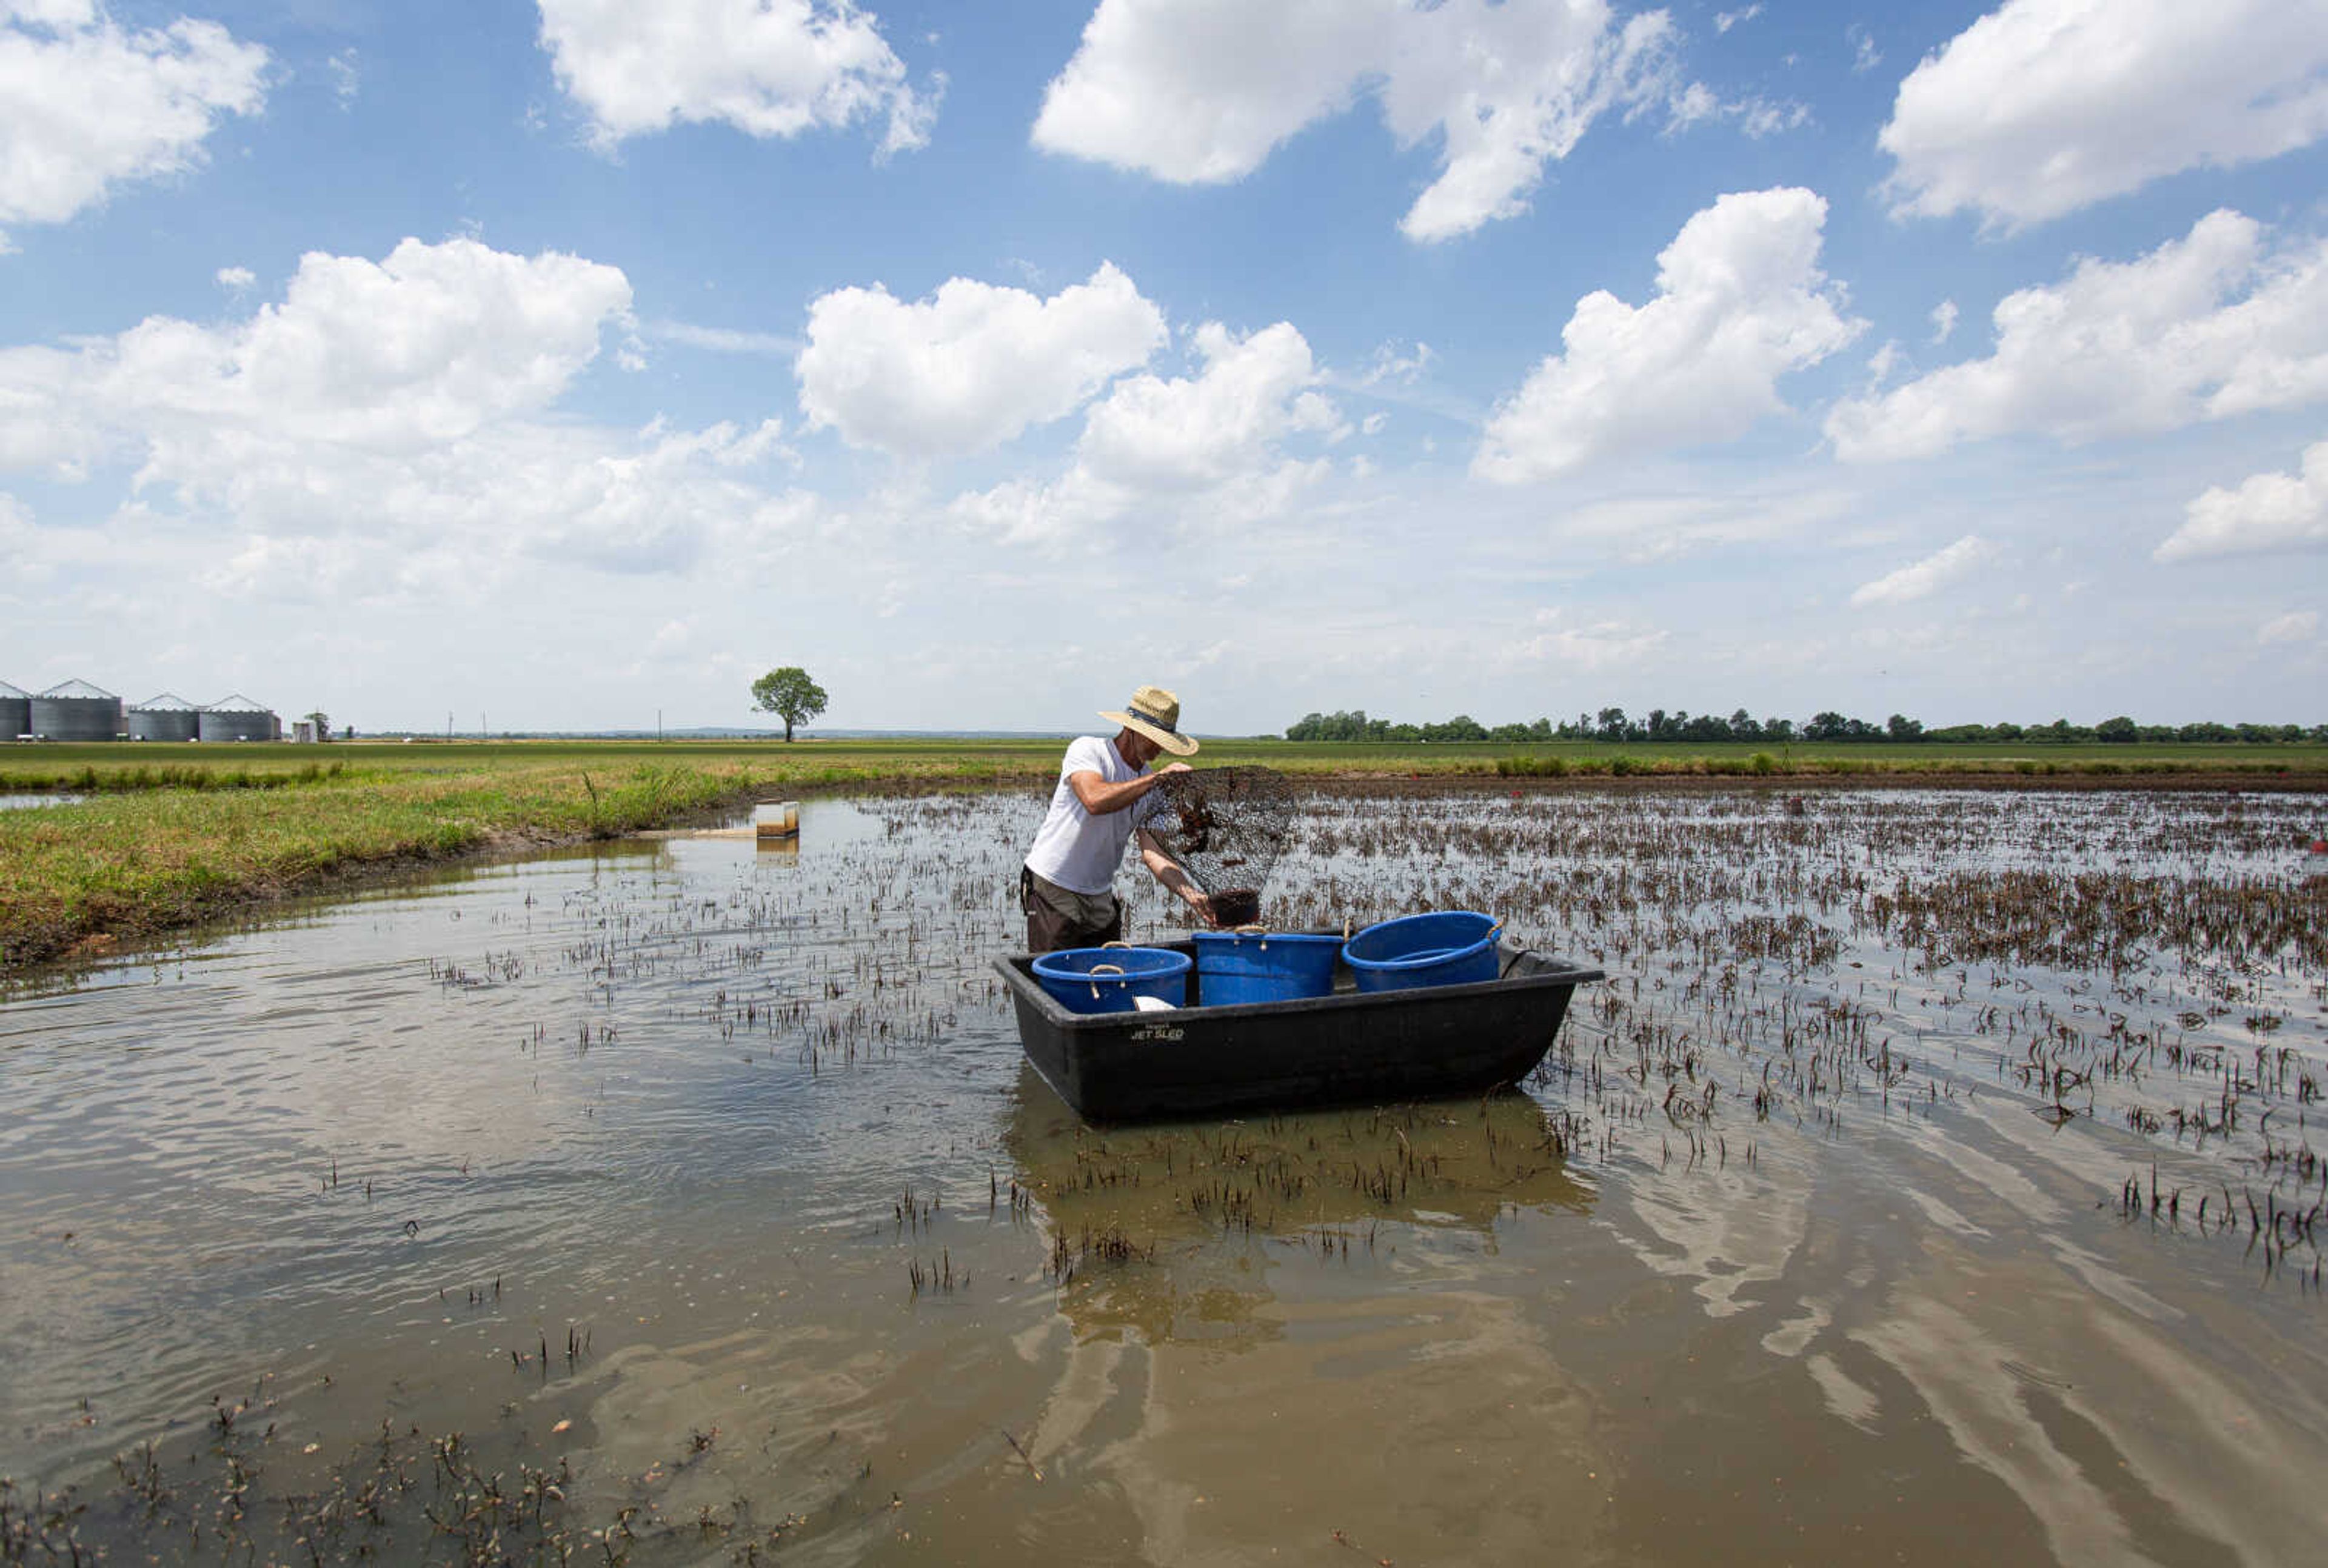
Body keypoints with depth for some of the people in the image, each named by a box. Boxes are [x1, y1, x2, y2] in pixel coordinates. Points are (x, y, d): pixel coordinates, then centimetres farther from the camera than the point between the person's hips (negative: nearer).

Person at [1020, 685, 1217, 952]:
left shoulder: (1151, 788, 4)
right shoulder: (1087, 749, -12)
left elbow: (1154, 854, -5)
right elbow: (1095, 800, -33)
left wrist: (1192, 895, -20)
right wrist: (1158, 777, -28)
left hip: (1101, 898, 6)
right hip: (1053, 893, -6)